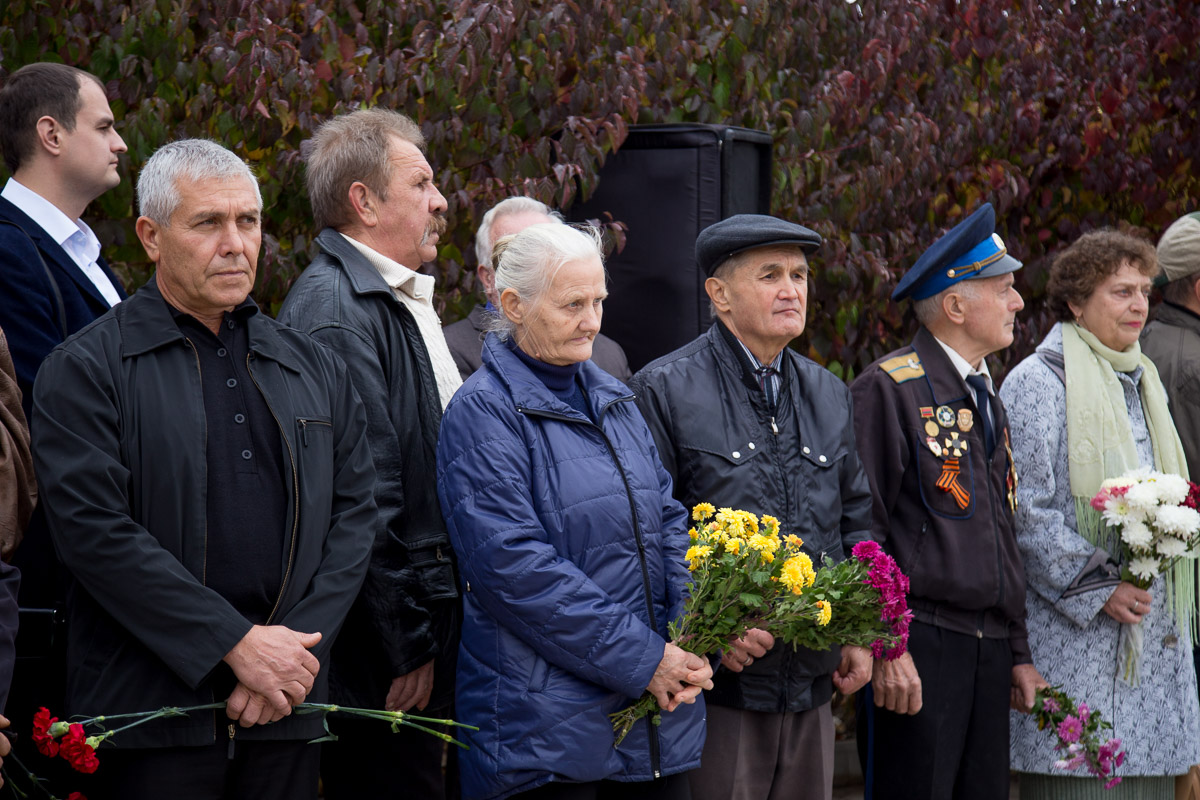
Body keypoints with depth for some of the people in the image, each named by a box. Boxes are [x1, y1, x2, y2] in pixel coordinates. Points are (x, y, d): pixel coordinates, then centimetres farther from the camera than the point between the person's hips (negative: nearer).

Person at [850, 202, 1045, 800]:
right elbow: (861, 533, -12)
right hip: (917, 651, -8)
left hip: (989, 653, 8)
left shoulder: (986, 399, 19)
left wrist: (1018, 654, 19)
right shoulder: (887, 390, -7)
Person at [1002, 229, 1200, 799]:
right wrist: (1096, 588, -17)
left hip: (1152, 619, 8)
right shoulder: (1037, 382, -7)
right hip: (1077, 633, -8)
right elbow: (1024, 510, -13)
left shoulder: (1141, 380, 18)